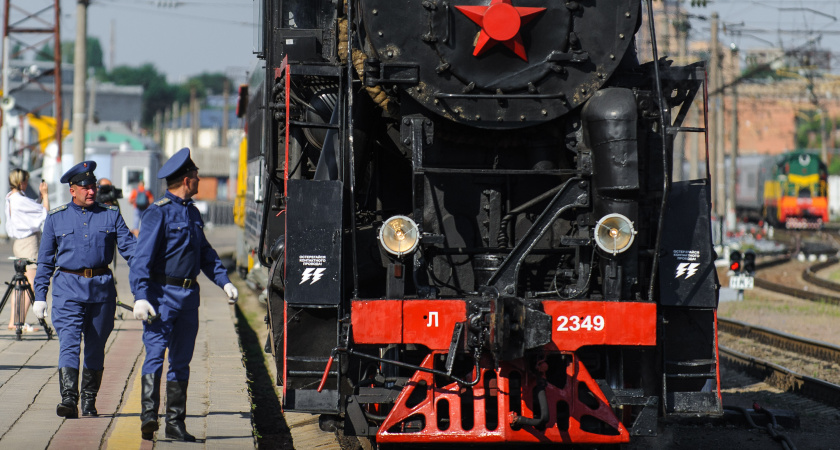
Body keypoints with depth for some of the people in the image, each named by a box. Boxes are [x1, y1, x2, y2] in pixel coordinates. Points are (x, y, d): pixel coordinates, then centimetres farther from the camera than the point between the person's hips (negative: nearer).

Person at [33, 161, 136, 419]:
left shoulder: (111, 215, 7)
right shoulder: (56, 218, 7)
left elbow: (130, 248, 2)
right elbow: (45, 260, 11)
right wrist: (40, 296, 5)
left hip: (102, 290, 2)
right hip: (68, 289, -2)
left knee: (95, 348, 9)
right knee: (69, 344, -16)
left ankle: (89, 402, 21)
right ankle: (68, 399, -27)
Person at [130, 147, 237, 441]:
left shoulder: (193, 212, 15)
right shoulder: (158, 212, -11)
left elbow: (205, 253, 25)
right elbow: (142, 257, -17)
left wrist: (224, 281, 13)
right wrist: (141, 296, -27)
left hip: (188, 295, 8)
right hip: (162, 293, -8)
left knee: (181, 359, 10)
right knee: (155, 352, -16)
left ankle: (175, 422, 15)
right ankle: (149, 414, -23)